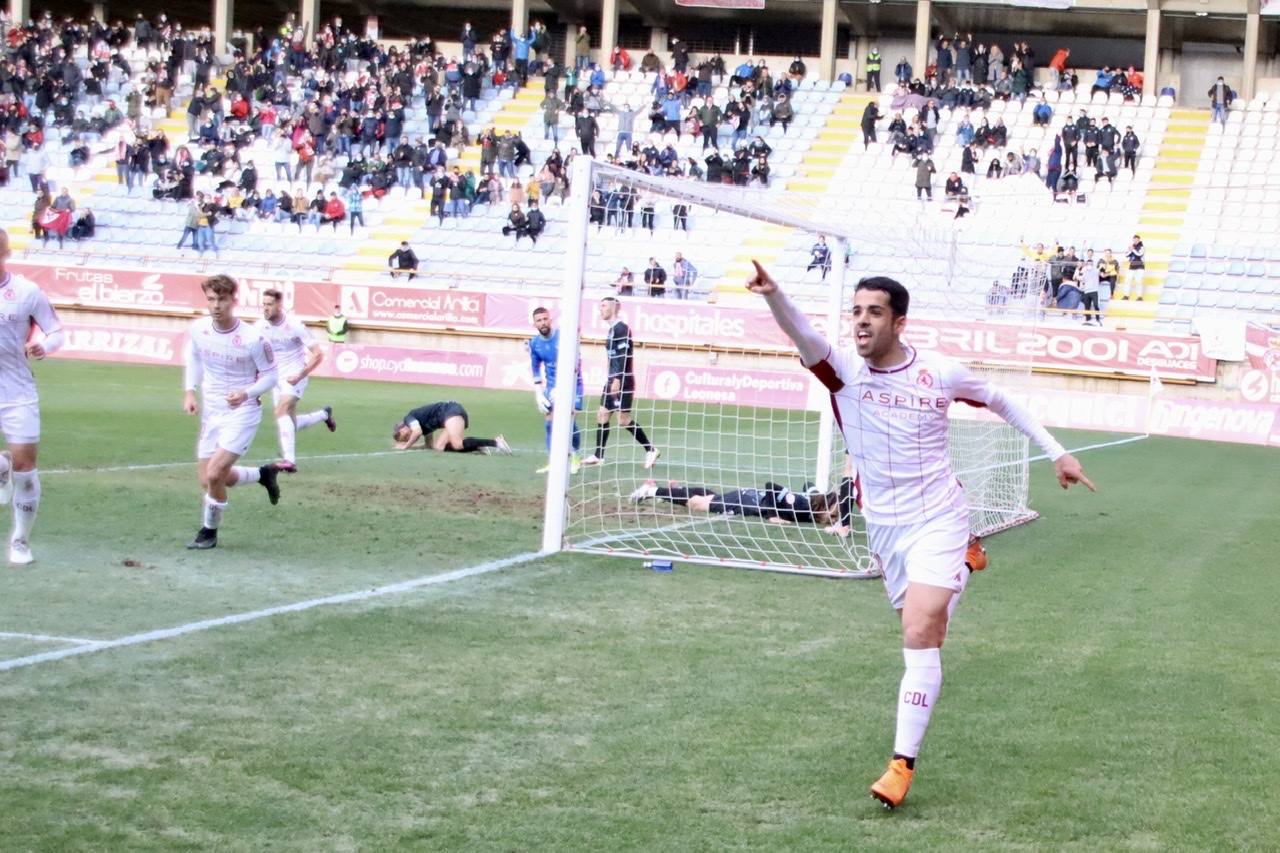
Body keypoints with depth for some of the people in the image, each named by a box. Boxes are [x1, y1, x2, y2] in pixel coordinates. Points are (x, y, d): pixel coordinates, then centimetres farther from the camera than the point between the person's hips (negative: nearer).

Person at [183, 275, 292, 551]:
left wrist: (246, 393, -26)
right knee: (209, 481, 9)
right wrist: (190, 391, 0)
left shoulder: (252, 338, -21)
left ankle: (209, 532, 7)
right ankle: (264, 474, 36)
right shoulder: (198, 329, -8)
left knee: (214, 474, -19)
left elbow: (271, 375, -9)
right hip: (211, 413, 6)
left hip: (242, 414, -6)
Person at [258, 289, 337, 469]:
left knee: (281, 411, -28)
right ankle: (324, 414, 38)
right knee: (290, 424, 9)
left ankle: (289, 459, -35)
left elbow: (318, 354, -15)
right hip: (276, 378, 6)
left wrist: (300, 375, -21)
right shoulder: (261, 327, -2)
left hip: (294, 377, -6)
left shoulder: (294, 326, -16)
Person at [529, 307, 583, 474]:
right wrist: (538, 394, 3)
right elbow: (535, 369, 10)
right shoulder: (534, 343, -2)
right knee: (550, 422, -2)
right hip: (551, 385, 4)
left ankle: (575, 457, 8)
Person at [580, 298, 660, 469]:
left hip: (622, 381, -10)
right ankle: (598, 456, 12)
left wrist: (617, 379, -24)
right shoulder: (611, 330, 16)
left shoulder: (622, 329, -14)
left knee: (624, 419, -7)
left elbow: (624, 356, -20)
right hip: (612, 381, 10)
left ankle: (651, 450, 3)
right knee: (602, 415, 7)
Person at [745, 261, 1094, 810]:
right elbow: (802, 334, -33)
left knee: (920, 634, -18)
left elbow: (1000, 401, 9)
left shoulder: (940, 373, -10)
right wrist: (773, 294, -54)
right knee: (923, 633, 17)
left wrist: (1056, 453, 10)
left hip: (937, 521, -3)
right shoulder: (843, 369, -11)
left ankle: (903, 763, -15)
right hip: (883, 526, 3)